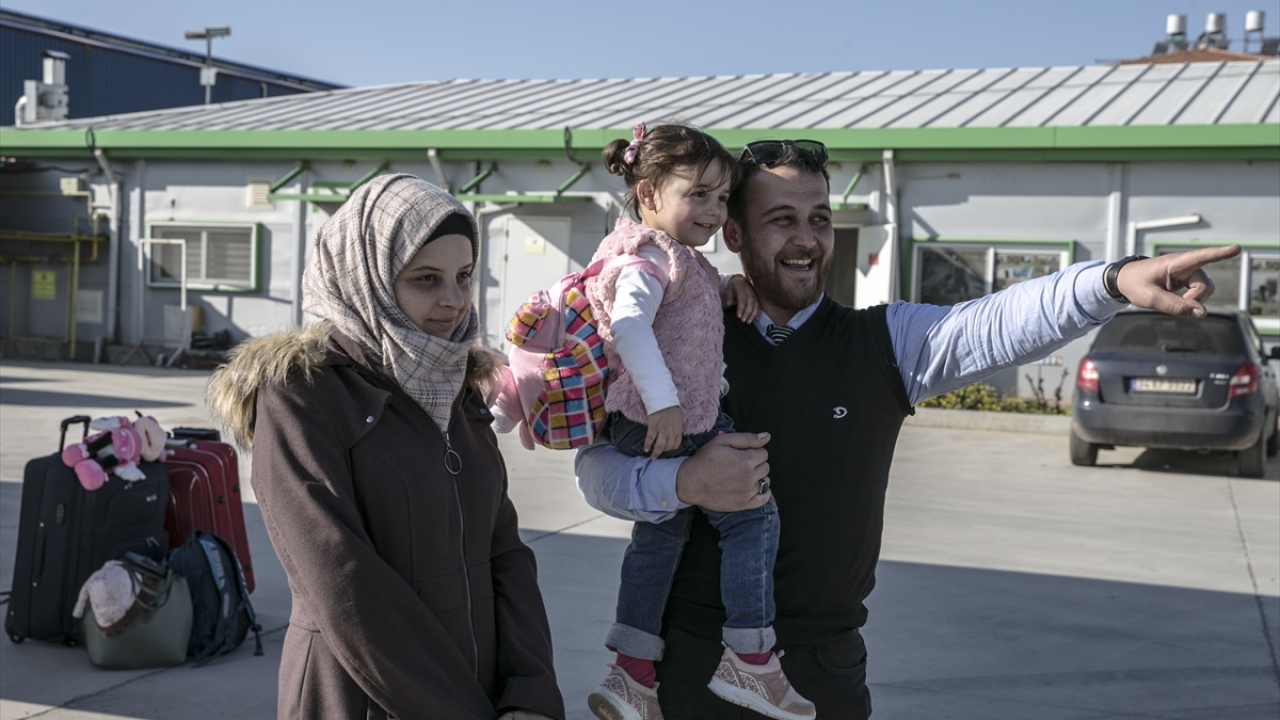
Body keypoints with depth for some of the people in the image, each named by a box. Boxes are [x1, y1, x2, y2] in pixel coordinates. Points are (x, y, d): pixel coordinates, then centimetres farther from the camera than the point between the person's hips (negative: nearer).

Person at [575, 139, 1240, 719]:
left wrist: (1116, 279, -33)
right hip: (697, 652, 0)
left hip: (825, 663, 1)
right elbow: (597, 467, -6)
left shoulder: (885, 343, 0)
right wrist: (683, 483, -25)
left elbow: (1000, 323, -17)